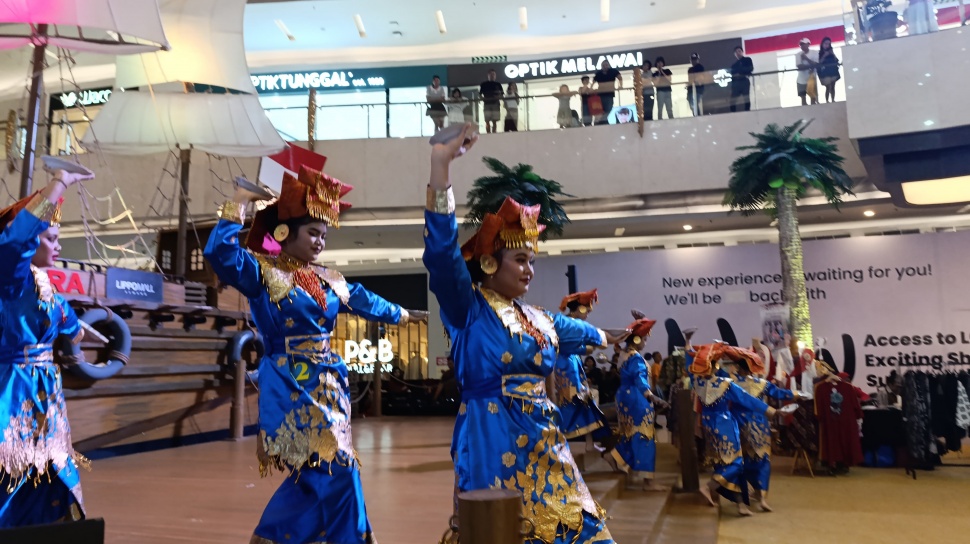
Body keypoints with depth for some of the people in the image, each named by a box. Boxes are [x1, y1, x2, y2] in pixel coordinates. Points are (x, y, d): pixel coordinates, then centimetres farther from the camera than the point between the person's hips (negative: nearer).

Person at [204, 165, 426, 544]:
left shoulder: (328, 280, 14)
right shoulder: (263, 272, -6)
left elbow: (364, 301, 28)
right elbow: (220, 254, -23)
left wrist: (402, 315, 39)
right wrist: (238, 204, -21)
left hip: (328, 383, 7)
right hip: (292, 386, -7)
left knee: (321, 470, 9)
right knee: (335, 469, -9)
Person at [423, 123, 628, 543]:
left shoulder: (538, 319, 16)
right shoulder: (468, 307, -5)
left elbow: (576, 331, 37)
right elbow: (442, 250, -21)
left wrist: (615, 337, 56)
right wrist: (440, 165, -31)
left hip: (541, 436, 7)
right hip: (492, 437, -7)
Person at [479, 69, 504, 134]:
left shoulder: (498, 84, 12)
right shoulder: (484, 84, 9)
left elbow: (501, 95, 9)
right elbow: (480, 95, 6)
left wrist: (498, 97, -12)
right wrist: (483, 99, -13)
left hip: (496, 104, 1)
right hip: (487, 104, -1)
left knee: (494, 121, -1)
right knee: (487, 121, -5)